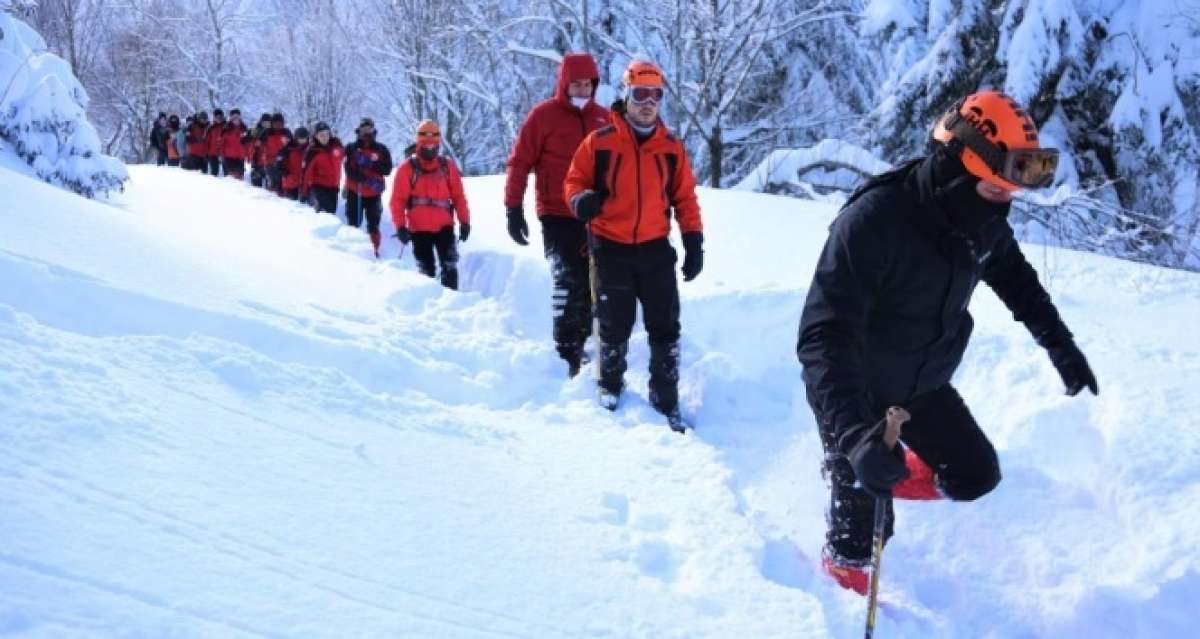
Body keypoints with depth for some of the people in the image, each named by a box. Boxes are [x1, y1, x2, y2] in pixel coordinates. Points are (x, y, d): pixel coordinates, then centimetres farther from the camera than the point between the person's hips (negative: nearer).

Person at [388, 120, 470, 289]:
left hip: (444, 226, 1)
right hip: (419, 228, -1)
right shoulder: (407, 168, 0)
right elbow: (398, 200, -4)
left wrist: (464, 221, 1)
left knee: (449, 266, -7)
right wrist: (400, 226, -12)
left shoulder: (448, 166, 6)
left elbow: (458, 196, 6)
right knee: (426, 269, 6)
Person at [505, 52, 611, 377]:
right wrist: (514, 210, -10)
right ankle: (567, 354, -9)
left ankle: (579, 345, 26)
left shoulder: (604, 118, 8)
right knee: (569, 281, -14)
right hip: (557, 216, -5)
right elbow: (520, 162, -5)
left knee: (589, 284, 12)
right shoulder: (543, 115, -5)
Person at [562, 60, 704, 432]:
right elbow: (574, 181, 2)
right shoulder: (599, 142, -6)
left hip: (656, 250, 2)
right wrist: (580, 199, -21)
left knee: (665, 328, 4)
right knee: (615, 327, 10)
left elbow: (685, 198, 8)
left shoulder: (672, 148, 3)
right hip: (611, 249, -2)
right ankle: (610, 385, 33)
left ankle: (666, 399, 17)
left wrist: (693, 242, 2)